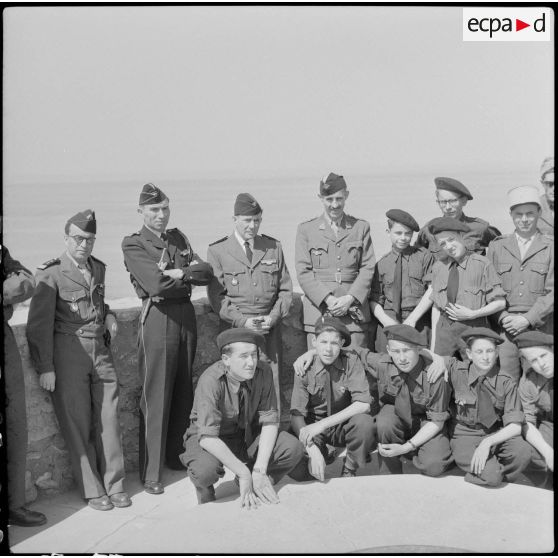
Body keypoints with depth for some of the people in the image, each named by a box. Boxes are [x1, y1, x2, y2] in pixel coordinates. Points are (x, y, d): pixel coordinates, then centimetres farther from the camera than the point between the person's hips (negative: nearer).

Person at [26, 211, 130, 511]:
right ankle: (92, 490, 13)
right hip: (68, 354, -5)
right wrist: (45, 368, -10)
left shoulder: (98, 268, 12)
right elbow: (39, 324, -8)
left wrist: (108, 316, 7)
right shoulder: (51, 274, -7)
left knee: (108, 419, 4)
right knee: (77, 424, 2)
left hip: (100, 351, 5)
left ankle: (113, 484, 16)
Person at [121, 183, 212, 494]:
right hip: (159, 318, -6)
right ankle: (151, 473, 3)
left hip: (187, 316, 6)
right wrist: (188, 272, -3)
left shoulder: (178, 238, 15)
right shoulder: (134, 245, -3)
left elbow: (207, 273, 5)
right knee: (156, 399, -4)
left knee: (184, 393, 12)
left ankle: (175, 454, 28)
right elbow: (156, 284, -17)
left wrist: (177, 273, -10)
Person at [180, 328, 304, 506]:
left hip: (247, 434, 4)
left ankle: (260, 488, 7)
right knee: (206, 469, -37)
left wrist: (259, 470, -23)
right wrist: (244, 473, -35)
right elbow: (208, 437, -33)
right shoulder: (210, 381, -29)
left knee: (294, 448, -20)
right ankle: (206, 496, 1)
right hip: (209, 439, -4)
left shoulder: (263, 373, -17)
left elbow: (269, 421, -13)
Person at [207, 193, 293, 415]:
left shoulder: (274, 247, 12)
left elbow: (285, 289, 12)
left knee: (272, 385, 1)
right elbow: (216, 296, -1)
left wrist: (273, 317, -4)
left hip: (270, 329, 2)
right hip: (235, 329, -2)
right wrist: (242, 321, -11)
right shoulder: (217, 250, 3)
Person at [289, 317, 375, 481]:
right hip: (314, 427, 1)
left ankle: (349, 471, -6)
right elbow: (296, 415, -14)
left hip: (344, 425, 0)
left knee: (365, 424, -34)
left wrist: (323, 424, -29)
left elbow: (363, 404, -23)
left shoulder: (351, 362, -13)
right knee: (297, 472, -23)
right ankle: (322, 452, 13)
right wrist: (312, 450, -31)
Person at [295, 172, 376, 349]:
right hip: (318, 312, -1)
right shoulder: (306, 229, 9)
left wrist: (350, 298, -9)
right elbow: (303, 272, 2)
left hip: (354, 312, 1)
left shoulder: (361, 227, 12)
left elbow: (367, 268, 6)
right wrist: (328, 299, -11)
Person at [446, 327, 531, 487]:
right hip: (466, 436, -2)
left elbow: (515, 426, -12)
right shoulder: (457, 371, -8)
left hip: (497, 434, 2)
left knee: (523, 452, -30)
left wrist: (487, 443, -27)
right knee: (490, 476, -29)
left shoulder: (506, 382, -9)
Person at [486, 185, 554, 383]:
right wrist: (503, 318, -6)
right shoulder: (497, 247, 13)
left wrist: (527, 319, -11)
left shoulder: (550, 247, 6)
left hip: (540, 328, -1)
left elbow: (552, 292, -1)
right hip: (504, 328, 1)